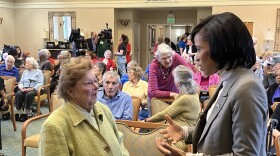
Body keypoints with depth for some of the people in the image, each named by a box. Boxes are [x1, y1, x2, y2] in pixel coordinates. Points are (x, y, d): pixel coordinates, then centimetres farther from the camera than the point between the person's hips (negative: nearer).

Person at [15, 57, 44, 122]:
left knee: (28, 94, -36)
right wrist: (21, 88, -7)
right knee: (18, 94, -29)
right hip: (24, 89, 4)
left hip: (34, 89, -4)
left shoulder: (38, 71, 8)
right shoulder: (25, 72, 25)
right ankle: (18, 112, -30)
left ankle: (25, 113, -32)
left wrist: (31, 89, -17)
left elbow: (40, 83, -4)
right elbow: (21, 82, 17)